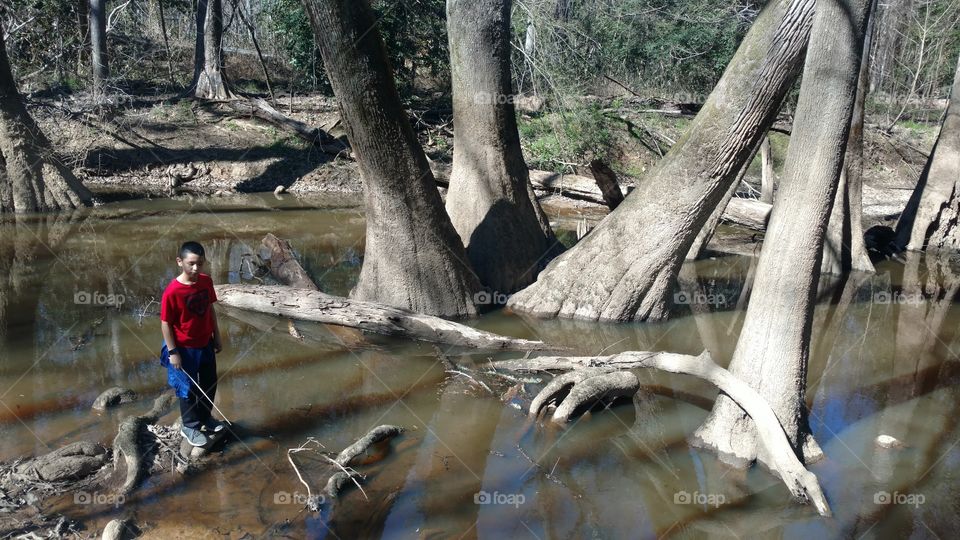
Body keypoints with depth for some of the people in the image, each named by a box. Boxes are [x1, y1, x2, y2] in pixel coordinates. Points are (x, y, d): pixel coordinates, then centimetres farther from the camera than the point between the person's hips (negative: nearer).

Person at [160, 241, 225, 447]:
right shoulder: (172, 291, -25)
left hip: (205, 344, 6)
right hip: (184, 349, -6)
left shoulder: (206, 282, -7)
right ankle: (190, 426, 31)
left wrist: (216, 337, 10)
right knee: (188, 389, 11)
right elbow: (165, 323, -17)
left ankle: (205, 417, 43)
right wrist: (173, 352, -15)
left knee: (209, 383, 21)